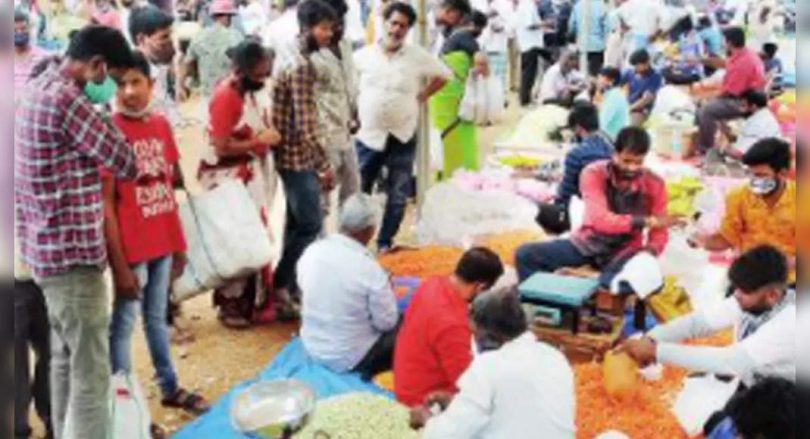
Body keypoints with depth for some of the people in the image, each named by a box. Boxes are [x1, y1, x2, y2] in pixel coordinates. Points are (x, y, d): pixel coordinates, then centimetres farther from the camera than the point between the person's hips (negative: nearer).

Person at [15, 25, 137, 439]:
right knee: (91, 375, -5)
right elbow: (126, 164, -14)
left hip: (47, 248, 10)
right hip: (73, 253, -10)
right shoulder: (66, 98, -19)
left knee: (64, 361, 20)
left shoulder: (37, 88, 11)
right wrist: (102, 116, 1)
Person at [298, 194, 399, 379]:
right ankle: (370, 368, 6)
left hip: (312, 346, 6)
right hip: (350, 359, -6)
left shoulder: (311, 251, -10)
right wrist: (386, 288, 3)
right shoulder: (369, 268, -26)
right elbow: (386, 322, -15)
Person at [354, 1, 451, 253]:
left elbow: (443, 75, 9)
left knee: (398, 196, 8)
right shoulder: (363, 55, -4)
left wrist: (421, 96, 3)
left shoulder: (419, 57, -5)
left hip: (402, 137, 0)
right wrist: (355, 102, 4)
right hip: (369, 135, 0)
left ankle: (385, 242, 23)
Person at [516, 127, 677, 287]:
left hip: (624, 252, -2)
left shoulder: (654, 184, -9)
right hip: (588, 244, 2)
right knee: (526, 254, -12)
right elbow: (600, 220, -26)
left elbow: (659, 234, -5)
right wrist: (644, 221, -35)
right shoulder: (594, 174, -14)